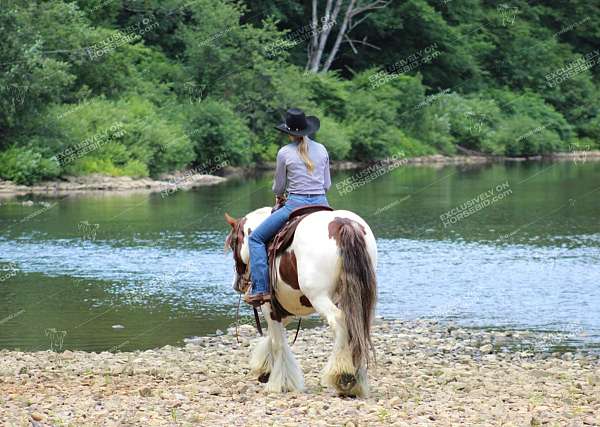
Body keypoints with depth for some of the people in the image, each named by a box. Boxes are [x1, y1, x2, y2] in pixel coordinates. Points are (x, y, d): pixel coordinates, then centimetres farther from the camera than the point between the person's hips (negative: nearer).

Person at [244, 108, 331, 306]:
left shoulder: (285, 152, -5)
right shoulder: (321, 149, 7)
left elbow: (278, 187, 4)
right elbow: (327, 184, 11)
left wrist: (280, 197, 26)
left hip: (295, 204, -5)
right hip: (321, 204, 5)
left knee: (256, 238, 7)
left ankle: (261, 289, -5)